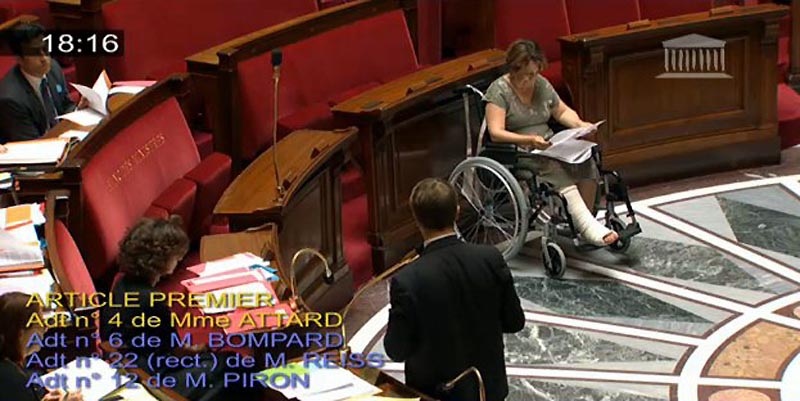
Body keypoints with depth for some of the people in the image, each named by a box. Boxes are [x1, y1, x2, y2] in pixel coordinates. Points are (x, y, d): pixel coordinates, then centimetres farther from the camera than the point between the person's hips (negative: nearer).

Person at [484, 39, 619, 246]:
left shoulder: (542, 85, 11)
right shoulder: (499, 90, -9)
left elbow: (562, 111, 23)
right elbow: (496, 133, -18)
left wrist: (579, 124, 0)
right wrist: (529, 140, -31)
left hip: (547, 146, 6)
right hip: (516, 154, -6)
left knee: (586, 161, -23)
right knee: (555, 168, -35)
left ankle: (584, 225, -20)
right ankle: (590, 229, -41)